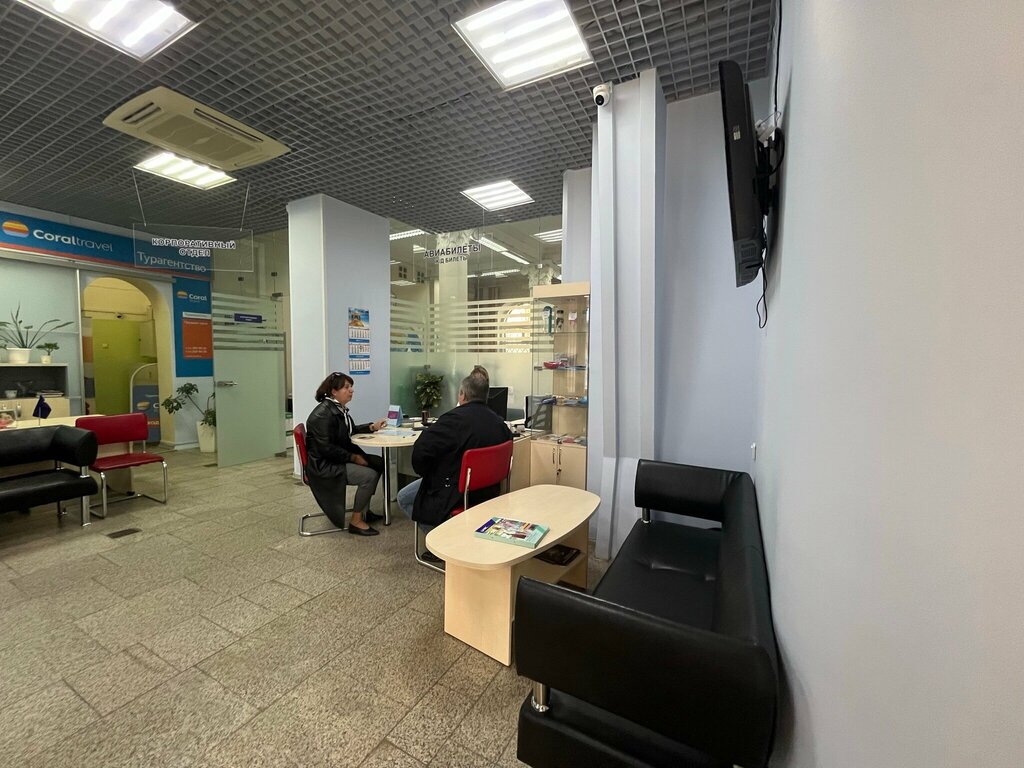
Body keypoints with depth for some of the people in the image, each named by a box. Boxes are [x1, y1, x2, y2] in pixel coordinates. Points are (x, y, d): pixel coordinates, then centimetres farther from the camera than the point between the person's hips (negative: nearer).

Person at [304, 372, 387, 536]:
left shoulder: (340, 408, 7)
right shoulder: (323, 414, -21)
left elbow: (350, 430, 23)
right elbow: (325, 448, -25)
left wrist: (372, 427, 9)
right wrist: (353, 457, -22)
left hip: (338, 458, 10)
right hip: (323, 465, -10)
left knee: (378, 462, 5)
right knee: (369, 475, -23)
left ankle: (364, 510, 14)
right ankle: (356, 521, -7)